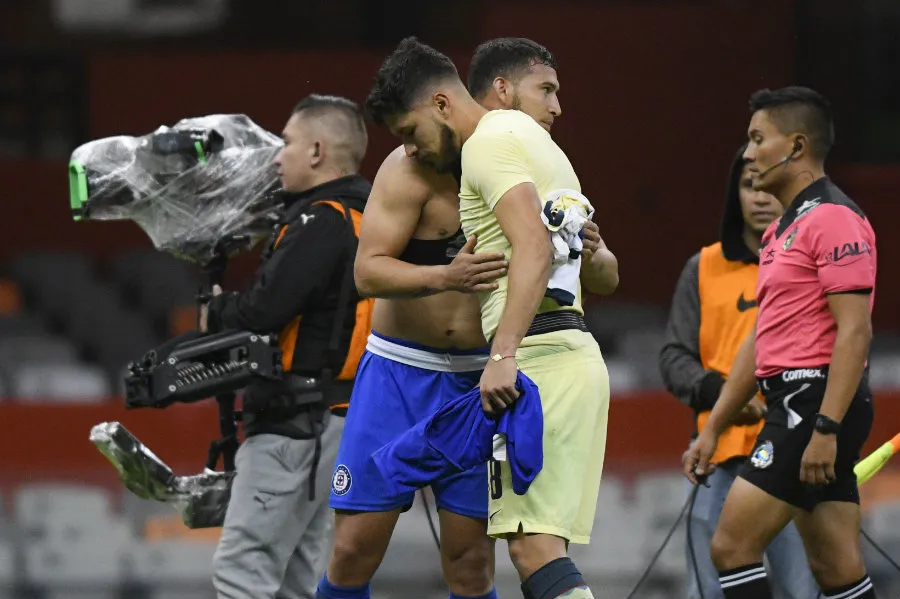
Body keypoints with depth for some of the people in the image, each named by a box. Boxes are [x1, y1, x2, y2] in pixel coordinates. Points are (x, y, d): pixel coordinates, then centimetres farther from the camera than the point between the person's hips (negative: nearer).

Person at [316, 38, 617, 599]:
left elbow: (608, 279, 5)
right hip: (399, 370, -3)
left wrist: (590, 253, -20)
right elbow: (369, 270, -17)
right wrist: (444, 277, -35)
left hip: (479, 379, 3)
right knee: (355, 550, -6)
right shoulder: (418, 167, -10)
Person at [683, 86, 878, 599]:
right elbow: (761, 341, 25)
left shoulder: (833, 219, -11)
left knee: (732, 546, -12)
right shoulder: (783, 230, 20)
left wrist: (825, 429, -24)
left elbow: (855, 331, -18)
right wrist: (712, 430, 23)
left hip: (817, 398, -10)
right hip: (795, 402, 10)